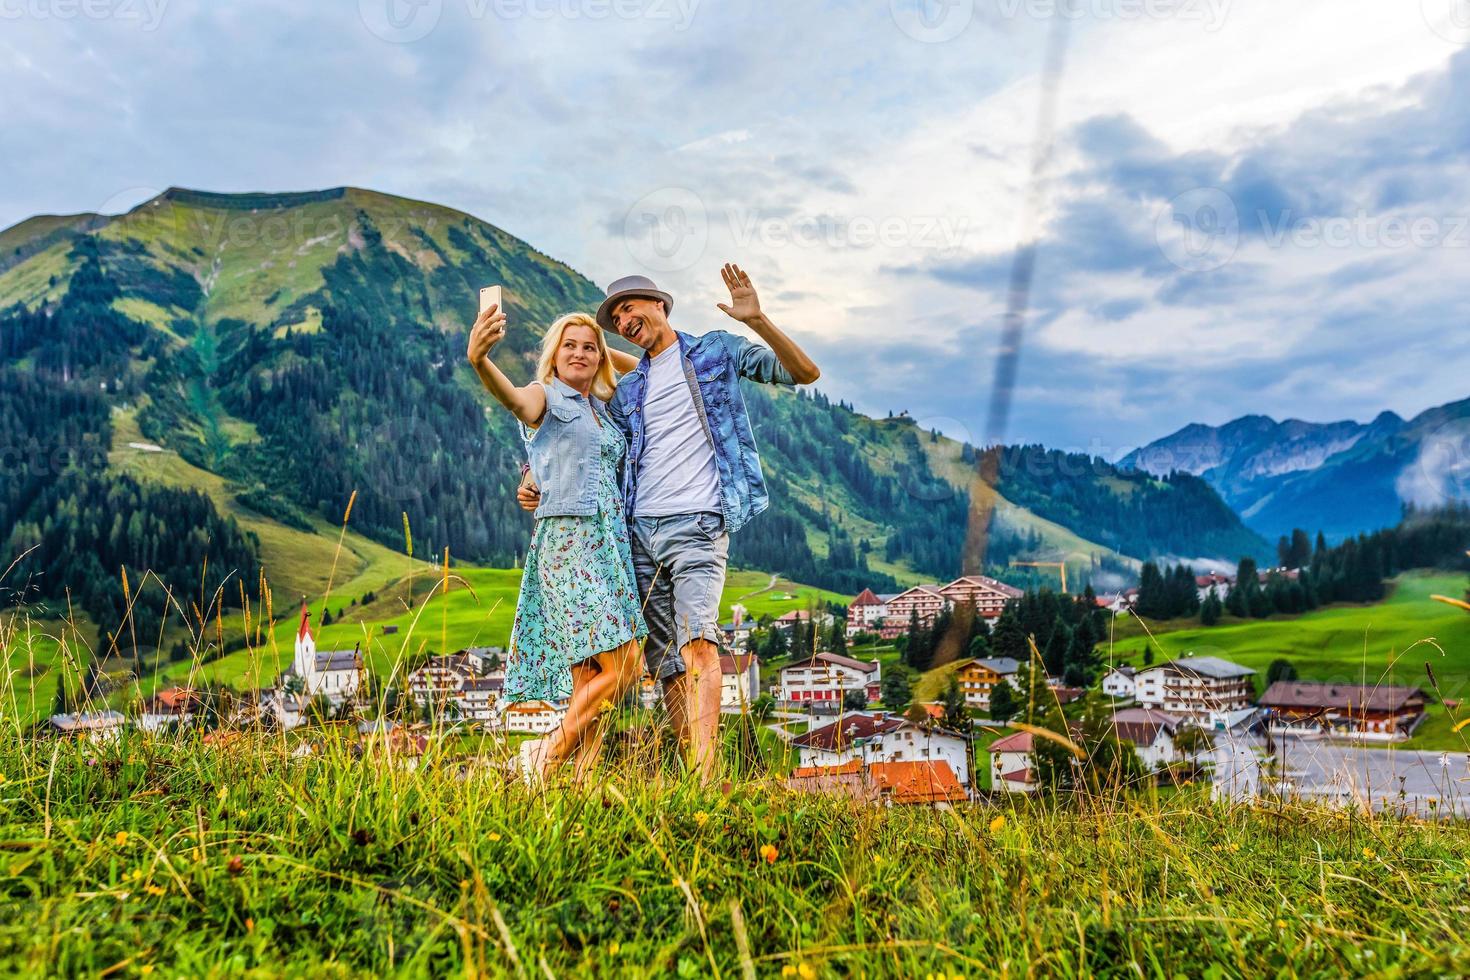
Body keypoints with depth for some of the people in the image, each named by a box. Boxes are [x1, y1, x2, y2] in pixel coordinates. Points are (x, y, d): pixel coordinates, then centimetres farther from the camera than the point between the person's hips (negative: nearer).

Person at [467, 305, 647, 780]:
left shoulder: (604, 409, 20)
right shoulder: (545, 397, 1)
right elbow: (512, 397, -25)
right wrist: (479, 360, -44)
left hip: (610, 542, 7)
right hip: (567, 538, -7)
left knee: (588, 676, 4)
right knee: (622, 665, -14)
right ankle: (546, 756, 0)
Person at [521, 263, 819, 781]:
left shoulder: (717, 350, 11)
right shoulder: (626, 392, 23)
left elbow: (804, 373, 3)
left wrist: (757, 321, -12)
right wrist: (544, 491, 13)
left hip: (697, 524, -5)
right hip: (639, 530, 6)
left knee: (697, 641, -23)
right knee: (666, 662, 2)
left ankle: (706, 774, -28)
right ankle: (694, 770, 7)